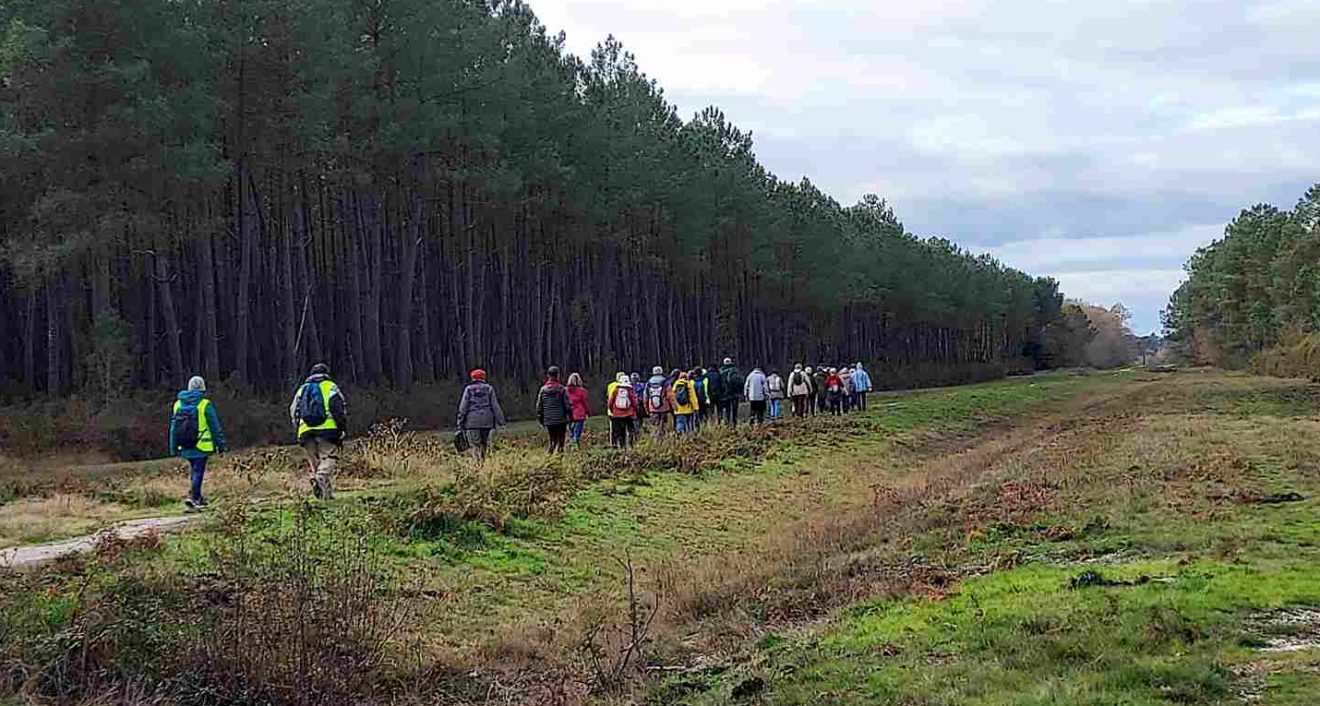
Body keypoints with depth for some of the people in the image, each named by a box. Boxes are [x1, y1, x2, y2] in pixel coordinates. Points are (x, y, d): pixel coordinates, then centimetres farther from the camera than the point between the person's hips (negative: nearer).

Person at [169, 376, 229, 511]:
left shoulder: (178, 404, 7)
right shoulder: (205, 404, -8)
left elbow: (173, 427, 11)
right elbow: (215, 427, -5)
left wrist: (173, 448, 17)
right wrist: (221, 444, 4)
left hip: (185, 448, 5)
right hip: (201, 447, -5)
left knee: (195, 471, 19)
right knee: (198, 472, -2)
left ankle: (197, 497, 22)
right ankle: (193, 496, -15)